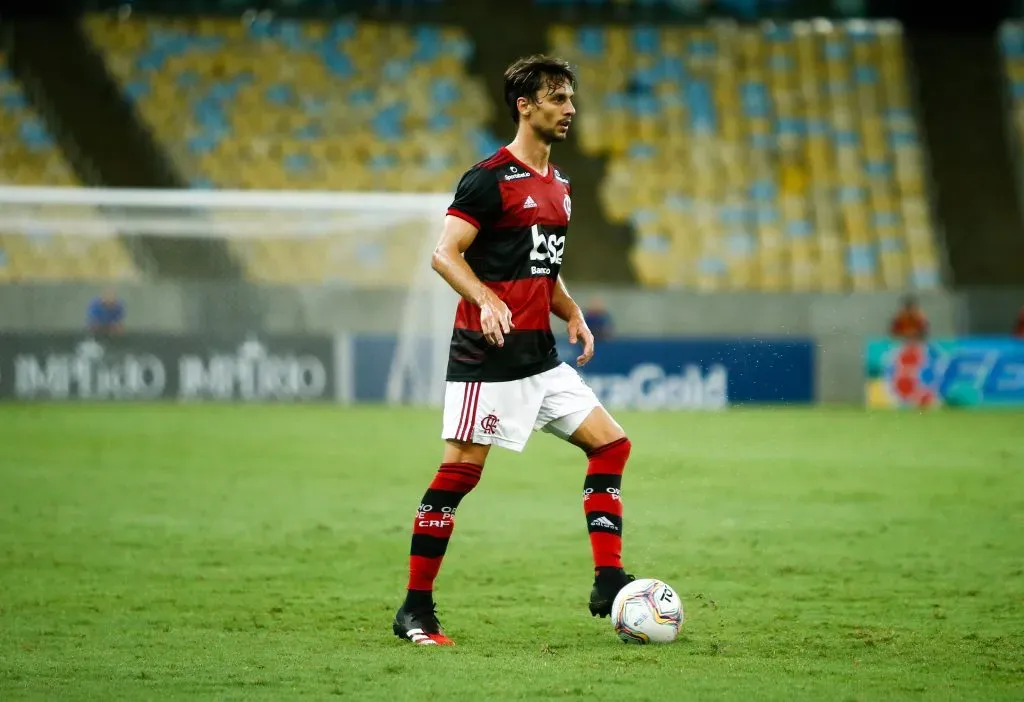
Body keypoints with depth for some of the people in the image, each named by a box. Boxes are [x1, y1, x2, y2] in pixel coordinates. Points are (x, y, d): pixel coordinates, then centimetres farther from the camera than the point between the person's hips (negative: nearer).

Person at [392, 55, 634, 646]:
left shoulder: (559, 185, 16)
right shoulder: (490, 178, -9)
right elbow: (445, 254, -15)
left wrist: (573, 314, 10)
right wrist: (487, 301, -30)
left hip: (541, 355, 8)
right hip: (488, 354, -8)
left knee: (611, 443, 1)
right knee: (461, 471, -7)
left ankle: (609, 584, 2)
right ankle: (416, 610, 1)